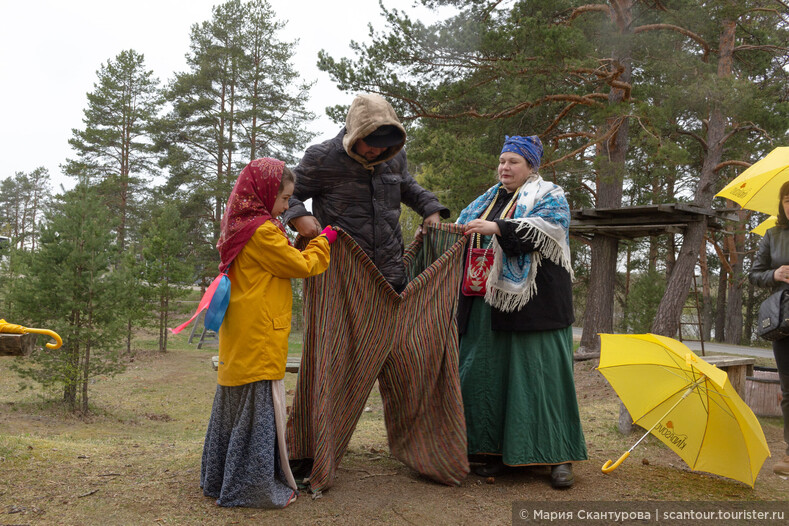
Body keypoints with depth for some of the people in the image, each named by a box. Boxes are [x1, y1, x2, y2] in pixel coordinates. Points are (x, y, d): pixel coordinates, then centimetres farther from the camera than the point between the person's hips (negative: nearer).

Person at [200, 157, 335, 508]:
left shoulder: (237, 228, 13)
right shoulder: (262, 231, -16)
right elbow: (301, 266, -8)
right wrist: (324, 241, 5)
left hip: (237, 340, 10)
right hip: (259, 338, -10)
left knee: (233, 403, 16)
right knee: (260, 406, -2)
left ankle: (219, 479, 28)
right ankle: (255, 488, 7)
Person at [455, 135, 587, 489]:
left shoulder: (550, 196, 4)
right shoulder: (489, 200, 23)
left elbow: (543, 228, -16)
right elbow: (467, 243, 28)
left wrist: (497, 228, -27)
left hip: (532, 302, -6)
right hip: (488, 303, 6)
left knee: (541, 373, -7)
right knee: (489, 374, 4)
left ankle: (560, 456, 2)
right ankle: (496, 451, 14)